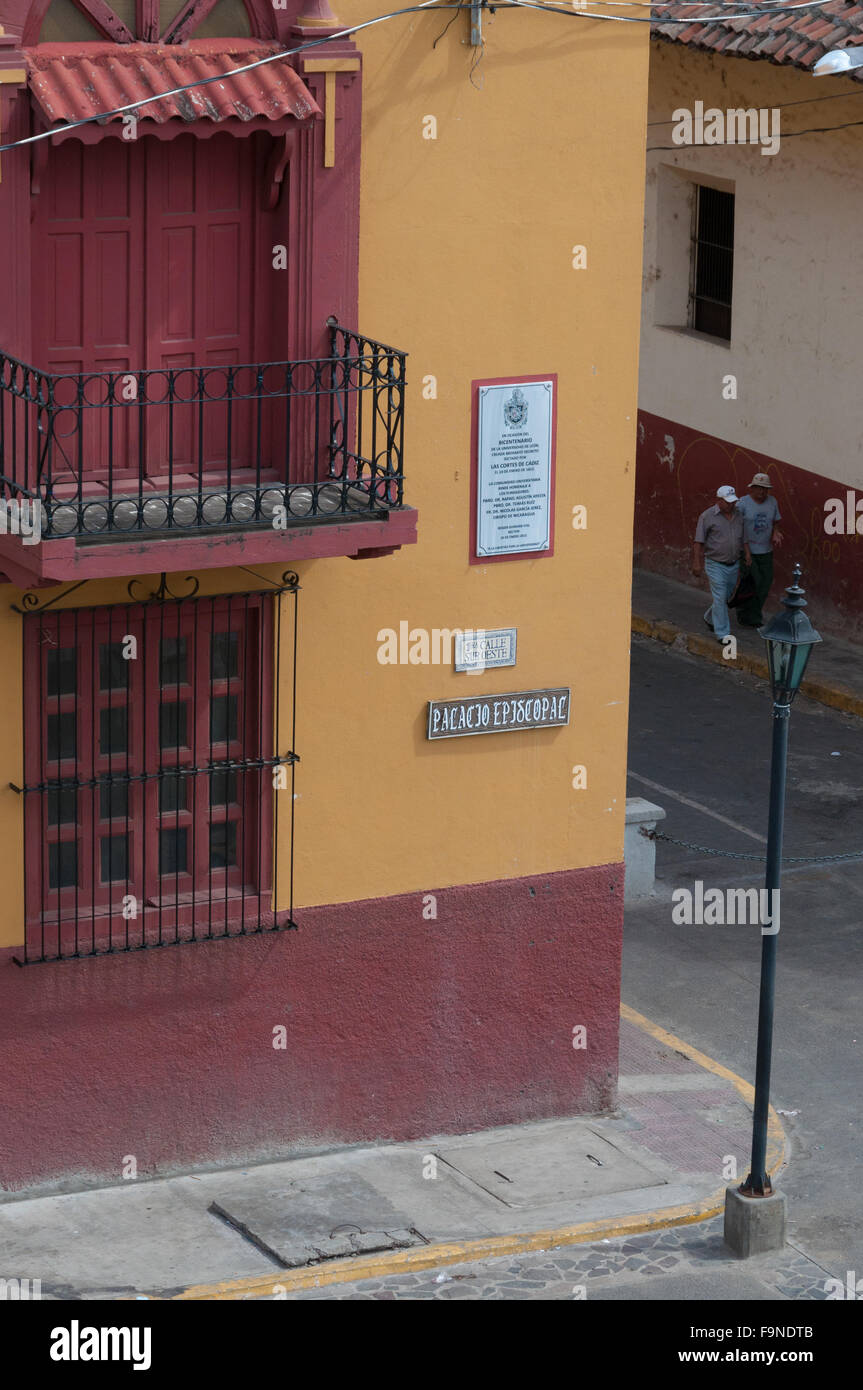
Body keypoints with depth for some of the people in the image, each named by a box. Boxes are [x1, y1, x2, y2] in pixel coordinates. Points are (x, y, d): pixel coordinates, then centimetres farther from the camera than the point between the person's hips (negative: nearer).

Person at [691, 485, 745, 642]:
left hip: (733, 564, 5)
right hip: (715, 564, -5)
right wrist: (697, 563, -15)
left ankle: (709, 618, 41)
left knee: (726, 596, 16)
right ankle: (722, 634, -7)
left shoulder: (739, 515, 2)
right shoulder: (707, 516, -12)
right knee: (720, 598, -9)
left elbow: (743, 539, 12)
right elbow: (698, 542, -10)